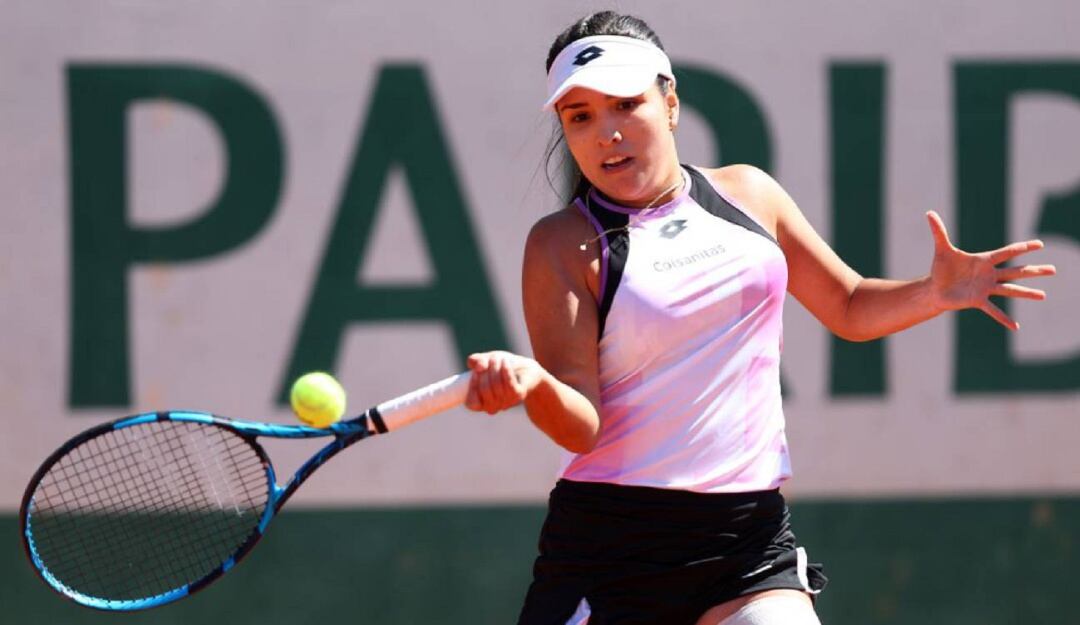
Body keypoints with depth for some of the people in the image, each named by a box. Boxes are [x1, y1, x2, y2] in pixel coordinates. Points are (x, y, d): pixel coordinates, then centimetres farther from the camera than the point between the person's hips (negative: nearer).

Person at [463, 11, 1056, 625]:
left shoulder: (747, 194, 10)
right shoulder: (564, 244, -4)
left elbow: (850, 309, 21)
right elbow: (581, 427, -12)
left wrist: (936, 292, 1)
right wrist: (532, 384, -34)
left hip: (751, 536, 3)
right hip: (608, 544, -3)